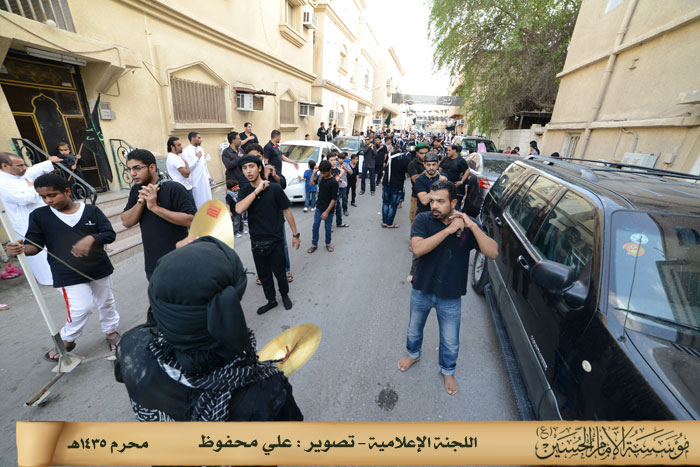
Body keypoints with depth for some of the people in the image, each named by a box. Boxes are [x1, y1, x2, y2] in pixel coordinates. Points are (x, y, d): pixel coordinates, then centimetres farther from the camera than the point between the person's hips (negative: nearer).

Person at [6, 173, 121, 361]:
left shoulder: (91, 210, -6)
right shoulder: (39, 215, -3)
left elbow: (110, 234, -9)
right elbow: (35, 244, -3)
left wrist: (91, 238, -28)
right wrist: (22, 248, -25)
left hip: (100, 269, 1)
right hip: (68, 275, -1)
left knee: (106, 303, 16)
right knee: (81, 309, -6)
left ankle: (111, 331, 40)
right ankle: (66, 341, 23)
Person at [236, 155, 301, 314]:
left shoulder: (274, 188, -10)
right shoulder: (245, 192, 1)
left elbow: (287, 211, -5)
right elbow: (239, 209, -20)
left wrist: (295, 234, -2)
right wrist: (257, 190, -21)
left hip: (275, 241, -3)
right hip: (257, 242, 4)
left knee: (279, 272, 12)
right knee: (263, 275, 17)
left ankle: (285, 295, 40)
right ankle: (271, 300, 39)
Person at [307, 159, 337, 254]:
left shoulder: (334, 182, -18)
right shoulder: (321, 177, 0)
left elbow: (333, 199, -18)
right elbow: (312, 182, 19)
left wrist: (327, 211, -20)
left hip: (328, 209, -5)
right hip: (319, 207, 5)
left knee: (328, 228, 9)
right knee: (315, 226, 7)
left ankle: (328, 244, 29)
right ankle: (314, 244, 20)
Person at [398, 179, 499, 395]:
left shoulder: (468, 224, -12)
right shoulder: (423, 219, -16)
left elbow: (492, 253, -21)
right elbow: (417, 249, -31)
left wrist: (472, 226, -31)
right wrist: (449, 230, -33)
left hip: (450, 296, 0)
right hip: (422, 290, 1)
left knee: (450, 342, 19)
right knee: (414, 329, 25)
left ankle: (447, 370, 50)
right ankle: (413, 354, 57)